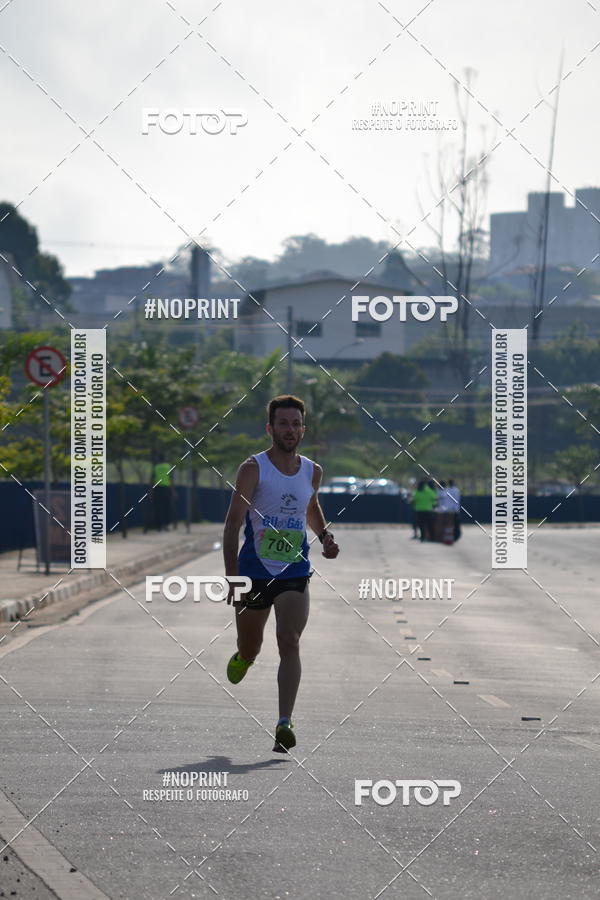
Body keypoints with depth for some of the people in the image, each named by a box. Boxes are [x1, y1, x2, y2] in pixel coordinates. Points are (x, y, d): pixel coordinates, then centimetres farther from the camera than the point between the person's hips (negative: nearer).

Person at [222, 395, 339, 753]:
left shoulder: (313, 472, 5)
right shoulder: (253, 468, -9)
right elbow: (233, 523, -13)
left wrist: (325, 536, 8)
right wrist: (232, 576, -22)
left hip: (294, 574, 2)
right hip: (254, 572, -1)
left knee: (290, 643, -16)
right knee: (250, 651, 13)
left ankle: (285, 723, -23)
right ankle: (240, 660, 51)